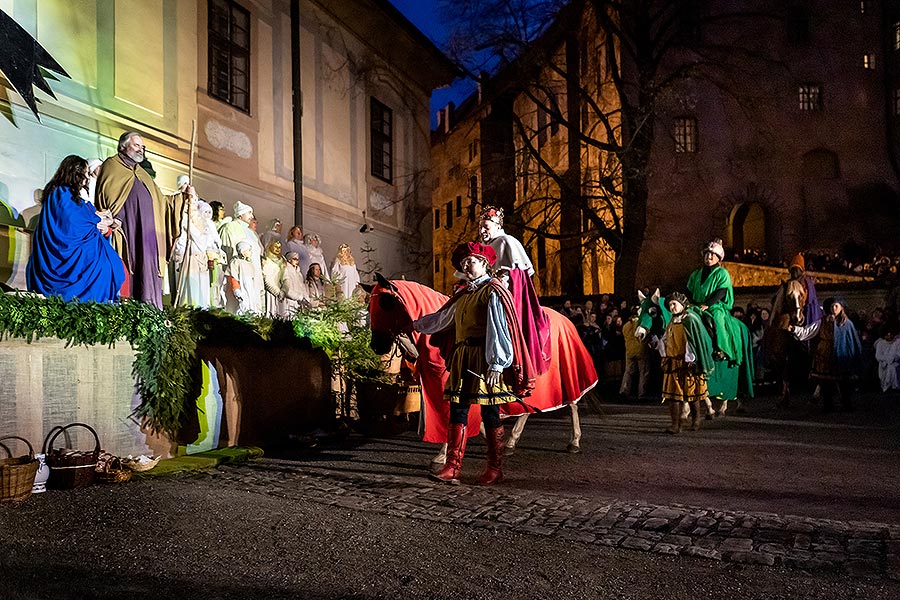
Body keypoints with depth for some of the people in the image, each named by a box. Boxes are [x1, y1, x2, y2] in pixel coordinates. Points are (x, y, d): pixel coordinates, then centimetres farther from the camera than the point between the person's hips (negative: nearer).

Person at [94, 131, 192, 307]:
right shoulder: (112, 165, 8)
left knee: (147, 272, -2)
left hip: (147, 232, 6)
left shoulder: (143, 174, 28)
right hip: (125, 230, -6)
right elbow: (103, 195, -3)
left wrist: (183, 196, 15)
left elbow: (161, 201, 27)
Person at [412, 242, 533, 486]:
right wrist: (415, 324, 41)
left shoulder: (492, 292, -6)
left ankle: (495, 469, 10)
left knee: (489, 413, -1)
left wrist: (496, 364, -20)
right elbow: (442, 317, 32)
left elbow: (498, 330, -14)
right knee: (458, 411, 3)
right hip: (463, 359, 8)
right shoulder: (464, 294, 20)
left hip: (484, 360, -8)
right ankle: (452, 468, 5)